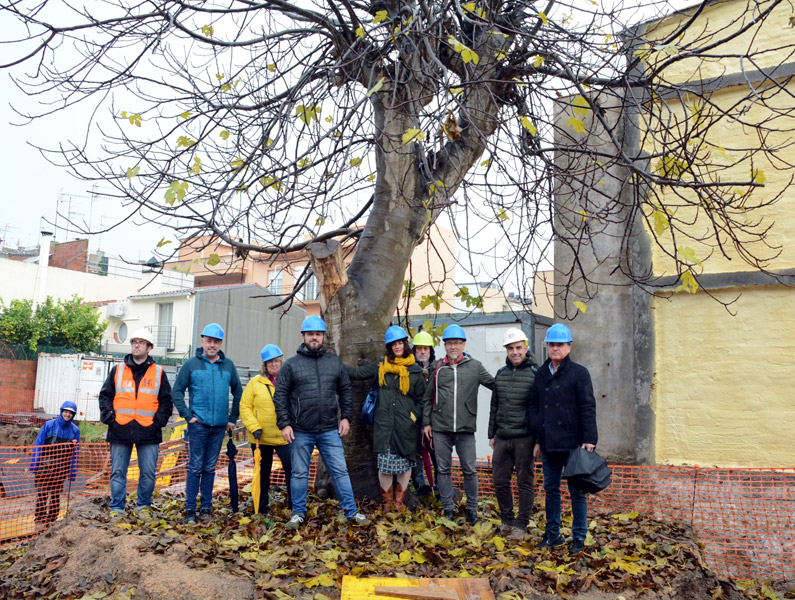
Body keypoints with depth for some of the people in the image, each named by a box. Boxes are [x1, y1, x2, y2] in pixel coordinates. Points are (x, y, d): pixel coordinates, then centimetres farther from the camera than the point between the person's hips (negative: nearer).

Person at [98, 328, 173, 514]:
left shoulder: (158, 372, 8)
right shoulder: (117, 370, 10)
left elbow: (166, 400, 9)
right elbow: (105, 396, 12)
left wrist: (159, 421, -4)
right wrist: (109, 418, -2)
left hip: (148, 432, -1)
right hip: (120, 430, 1)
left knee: (148, 472, 2)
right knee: (118, 472, 5)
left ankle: (143, 506, 18)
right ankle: (117, 507, 15)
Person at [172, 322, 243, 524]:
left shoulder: (228, 365, 8)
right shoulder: (191, 364, 1)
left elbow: (238, 393, 16)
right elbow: (176, 392, 2)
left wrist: (232, 419, 11)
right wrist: (187, 415, -6)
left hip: (219, 425, 3)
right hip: (198, 424, -2)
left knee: (210, 468, 9)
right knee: (195, 468, -1)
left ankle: (206, 507, 17)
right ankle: (190, 509, 6)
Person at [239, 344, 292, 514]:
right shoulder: (255, 382, 3)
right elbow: (245, 407, 1)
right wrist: (254, 427, -10)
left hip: (285, 437, -1)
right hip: (261, 438, 1)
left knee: (292, 471, -5)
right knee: (262, 474, 12)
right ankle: (260, 510, 26)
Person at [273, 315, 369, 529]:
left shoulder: (335, 362, 8)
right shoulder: (291, 364, 0)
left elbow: (345, 392, 13)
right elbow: (280, 396, 0)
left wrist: (346, 417, 3)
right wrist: (284, 424, -7)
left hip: (330, 430, 1)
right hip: (300, 431, -1)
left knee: (340, 471, 4)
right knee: (299, 474, 11)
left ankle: (351, 512, 13)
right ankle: (298, 513, 25)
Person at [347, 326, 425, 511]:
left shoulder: (415, 370, 6)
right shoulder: (380, 366, 10)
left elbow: (421, 399, 10)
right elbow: (358, 373, 15)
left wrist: (414, 416, -3)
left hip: (406, 425, 0)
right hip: (383, 424, 1)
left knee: (405, 463, 5)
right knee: (385, 463, -2)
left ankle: (399, 501, 23)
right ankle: (387, 501, 16)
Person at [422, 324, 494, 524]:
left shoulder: (475, 367, 4)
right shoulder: (438, 367, 7)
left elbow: (496, 384, 8)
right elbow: (427, 397, 11)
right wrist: (427, 422, 8)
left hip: (466, 428, -1)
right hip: (440, 428, 1)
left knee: (469, 470, 4)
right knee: (443, 470, 8)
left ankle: (472, 508, 21)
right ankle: (448, 508, 21)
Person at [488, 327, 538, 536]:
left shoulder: (535, 374, -5)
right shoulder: (500, 374, 11)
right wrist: (491, 434, 16)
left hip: (524, 438, -5)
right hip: (502, 438, 5)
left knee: (524, 482, 4)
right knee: (499, 480, 10)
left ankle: (521, 525, 15)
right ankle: (506, 521, 26)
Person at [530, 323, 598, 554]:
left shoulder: (579, 373, -4)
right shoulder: (541, 374, 11)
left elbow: (588, 408, -7)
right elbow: (534, 407, 15)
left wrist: (589, 440, -13)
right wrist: (537, 440, 12)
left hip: (572, 443, -5)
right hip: (548, 443, 5)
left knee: (576, 491, 4)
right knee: (551, 489, 12)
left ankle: (579, 537, 16)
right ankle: (552, 534, 24)